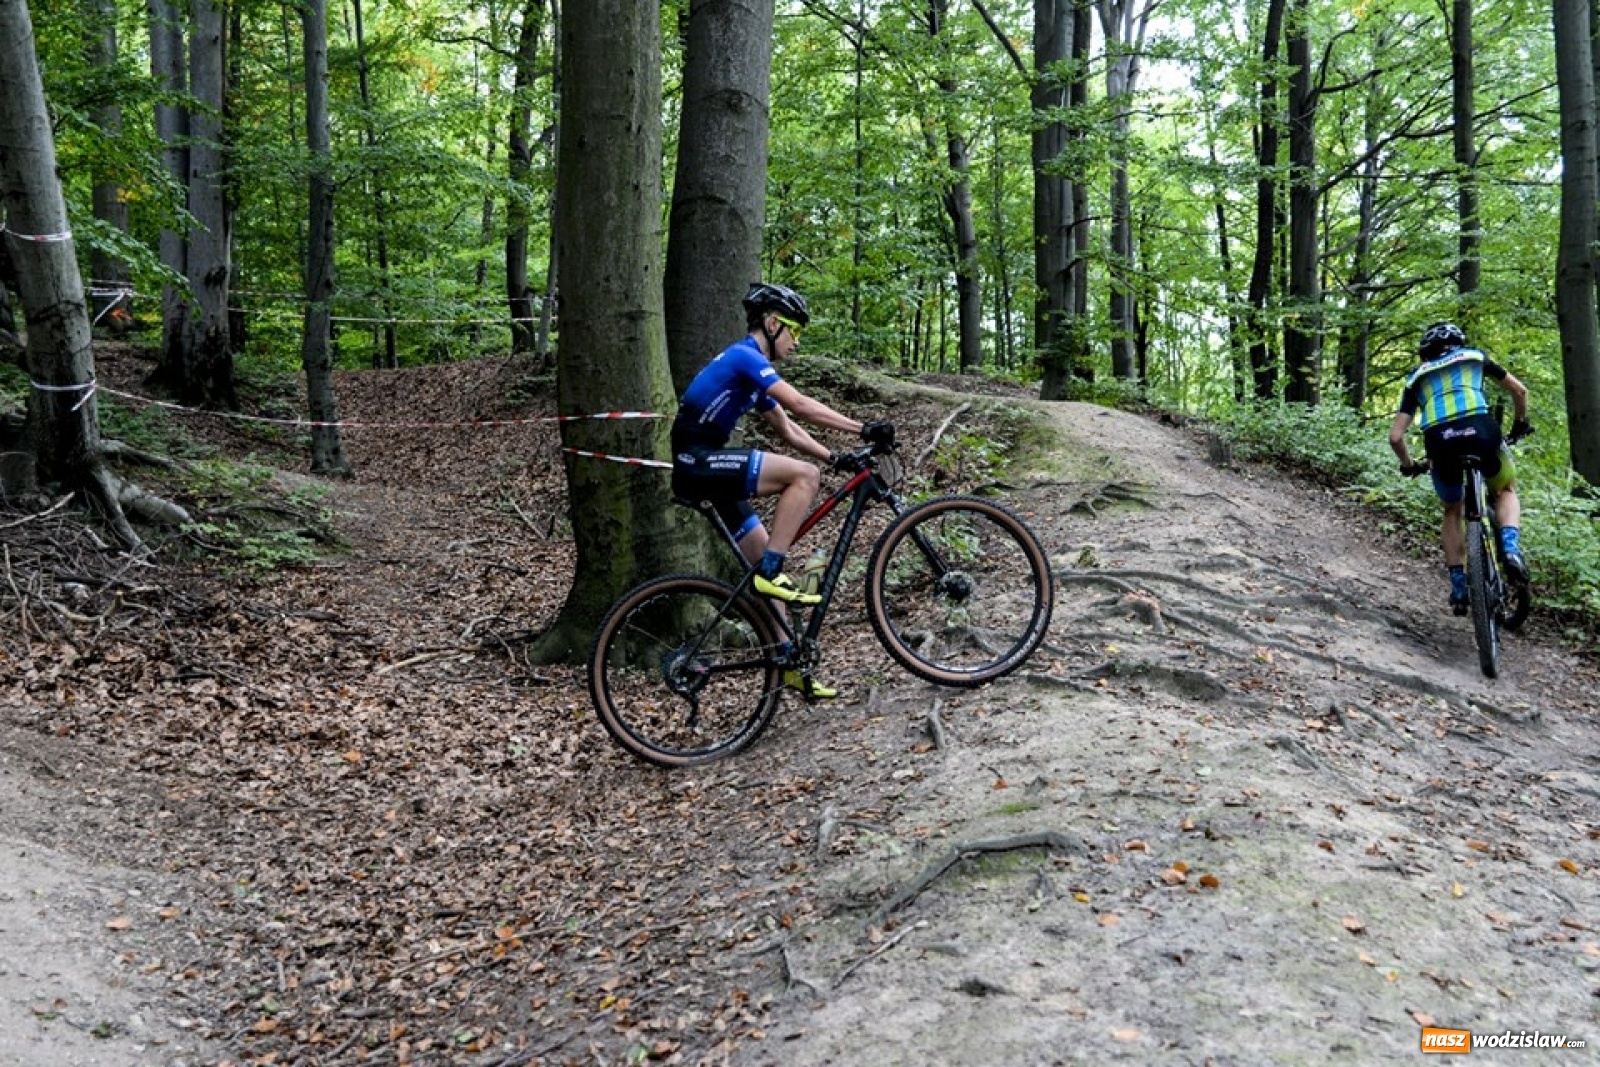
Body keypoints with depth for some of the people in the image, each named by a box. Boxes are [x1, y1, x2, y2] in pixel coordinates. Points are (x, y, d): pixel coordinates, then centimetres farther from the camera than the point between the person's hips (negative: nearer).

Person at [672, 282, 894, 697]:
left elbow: (789, 431, 19)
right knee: (804, 475, -20)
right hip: (697, 460, -10)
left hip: (704, 467, 10)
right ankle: (771, 572, -16)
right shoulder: (745, 355, -10)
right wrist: (864, 429, -22)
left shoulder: (751, 367, 20)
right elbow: (800, 405, -21)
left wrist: (840, 458, 10)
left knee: (767, 561, 9)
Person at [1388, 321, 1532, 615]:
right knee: (1506, 491, 30)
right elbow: (1519, 390, 29)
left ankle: (1459, 587, 19)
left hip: (1440, 444, 1)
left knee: (1453, 512, 28)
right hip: (1482, 432, -1)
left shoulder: (1417, 378, 26)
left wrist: (1409, 465, 35)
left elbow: (1395, 436, 18)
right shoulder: (1474, 356, 27)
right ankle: (1511, 549, 4)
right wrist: (1519, 426, 46)